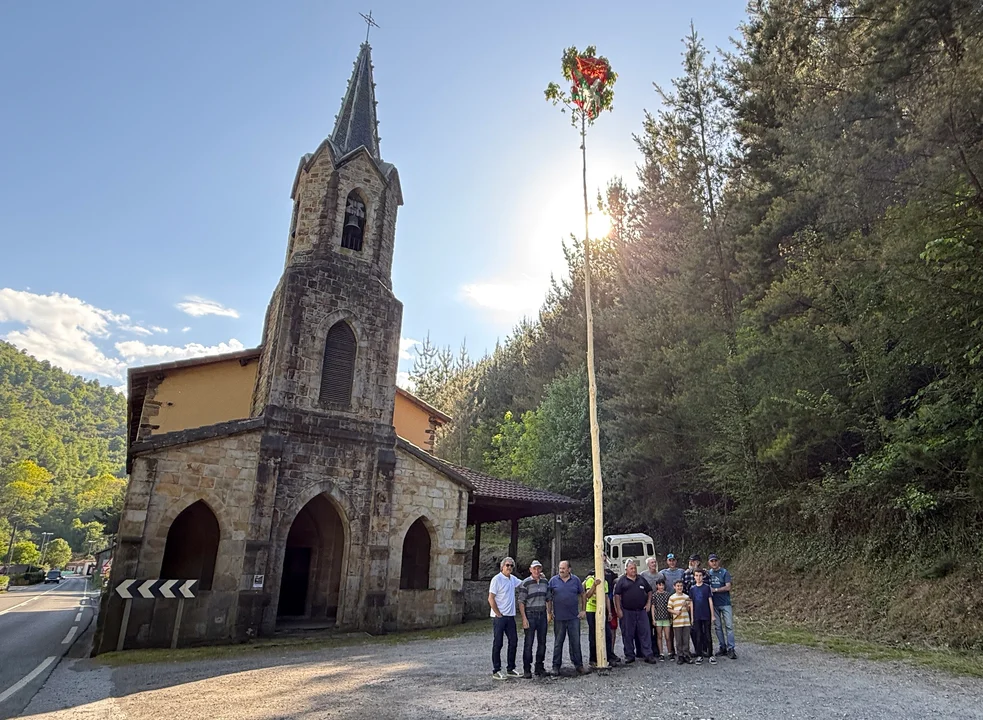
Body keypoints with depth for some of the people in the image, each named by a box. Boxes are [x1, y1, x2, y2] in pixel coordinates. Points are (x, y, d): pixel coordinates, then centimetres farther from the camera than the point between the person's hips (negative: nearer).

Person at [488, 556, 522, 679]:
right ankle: (496, 671, 9)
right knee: (498, 644, 0)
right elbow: (491, 599, -15)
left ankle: (510, 669, 22)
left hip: (510, 616, 8)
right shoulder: (497, 579, -12)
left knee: (513, 641, 10)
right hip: (499, 617, -8)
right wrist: (499, 614, -13)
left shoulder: (513, 579, 10)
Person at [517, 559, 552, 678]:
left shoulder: (545, 582, 8)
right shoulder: (525, 583, -9)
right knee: (528, 643, -2)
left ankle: (539, 667, 23)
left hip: (542, 615, 5)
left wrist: (549, 613, 9)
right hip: (530, 615, -5)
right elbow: (521, 601, -11)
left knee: (542, 642, 10)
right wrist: (524, 618, -15)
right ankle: (527, 670, 7)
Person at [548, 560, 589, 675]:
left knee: (576, 642, 5)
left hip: (574, 617, 1)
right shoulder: (553, 580, 0)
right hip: (558, 617, -1)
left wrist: (583, 610, 5)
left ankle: (578, 665, 16)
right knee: (558, 642, 7)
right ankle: (556, 666, 17)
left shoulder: (576, 580, 3)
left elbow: (582, 595, 11)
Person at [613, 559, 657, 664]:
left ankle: (648, 655, 8)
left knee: (645, 633, 2)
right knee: (628, 634, 4)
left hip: (642, 611, 3)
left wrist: (648, 603, 8)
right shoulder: (622, 580, -2)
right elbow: (617, 595, -5)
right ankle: (629, 656, 15)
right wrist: (618, 610, -10)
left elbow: (649, 591, 20)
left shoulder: (641, 579, 11)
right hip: (627, 612, -3)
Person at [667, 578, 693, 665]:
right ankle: (679, 656, 11)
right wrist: (675, 612, -16)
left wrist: (686, 606, -7)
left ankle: (686, 655, 16)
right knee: (678, 641, 2)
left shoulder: (687, 597, 9)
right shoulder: (672, 597, 0)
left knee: (686, 640, 5)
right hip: (677, 622, -2)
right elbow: (669, 609, 1)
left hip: (686, 621, 2)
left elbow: (689, 609, 13)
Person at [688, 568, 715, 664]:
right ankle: (699, 655, 14)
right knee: (698, 636, 6)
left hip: (706, 615, -2)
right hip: (696, 616, 2)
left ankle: (711, 655, 10)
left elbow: (710, 601, 0)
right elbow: (691, 603, 7)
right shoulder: (692, 589, 4)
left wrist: (712, 615, -2)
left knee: (708, 635, 2)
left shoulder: (707, 587, -2)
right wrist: (692, 617, 5)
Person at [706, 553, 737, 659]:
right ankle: (723, 647, 17)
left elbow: (728, 587, -12)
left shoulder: (724, 572, -4)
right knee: (718, 627, 8)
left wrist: (714, 590, -12)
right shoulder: (708, 573, 8)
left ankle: (731, 649, -2)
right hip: (714, 604, 4)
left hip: (725, 603, -4)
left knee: (729, 626, -6)